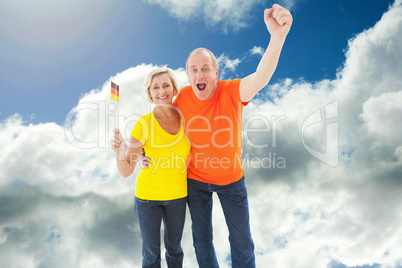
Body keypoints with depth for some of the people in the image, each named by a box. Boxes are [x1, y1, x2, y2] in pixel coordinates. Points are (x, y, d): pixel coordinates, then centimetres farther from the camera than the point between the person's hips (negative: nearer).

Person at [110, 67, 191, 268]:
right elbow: (126, 171, -16)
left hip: (177, 195, 2)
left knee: (174, 247, 20)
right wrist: (119, 152, -32)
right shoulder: (144, 124, -15)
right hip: (148, 195, -2)